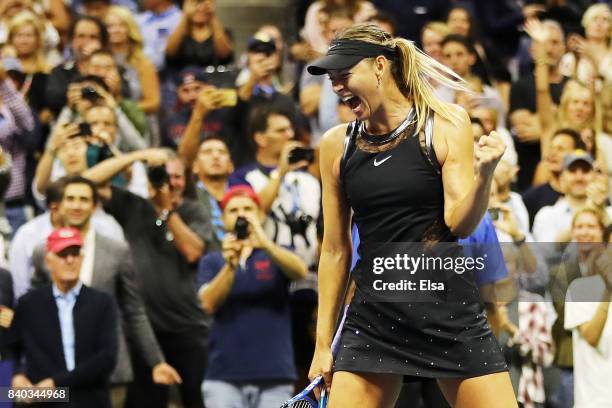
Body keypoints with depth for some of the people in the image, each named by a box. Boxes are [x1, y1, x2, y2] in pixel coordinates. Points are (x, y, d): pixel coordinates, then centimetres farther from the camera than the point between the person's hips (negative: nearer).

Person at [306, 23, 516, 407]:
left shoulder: (447, 124, -2)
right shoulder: (337, 144, 6)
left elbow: (460, 223, -8)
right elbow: (335, 251, 11)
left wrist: (484, 173, -27)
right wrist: (323, 343, 12)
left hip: (450, 312, -2)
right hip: (373, 317, 2)